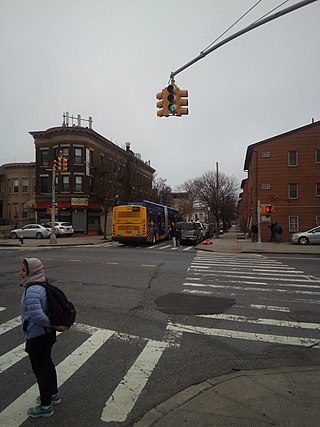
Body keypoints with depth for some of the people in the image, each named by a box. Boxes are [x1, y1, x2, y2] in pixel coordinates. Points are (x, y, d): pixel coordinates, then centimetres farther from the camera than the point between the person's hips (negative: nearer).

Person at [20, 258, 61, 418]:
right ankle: (53, 395, 45)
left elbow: (37, 315, -34)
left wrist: (52, 324, -21)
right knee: (47, 364, 25)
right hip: (47, 334, 9)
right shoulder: (42, 286, 1)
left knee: (40, 369, 10)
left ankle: (45, 406, 29)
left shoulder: (32, 291, -27)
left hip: (36, 338, -9)